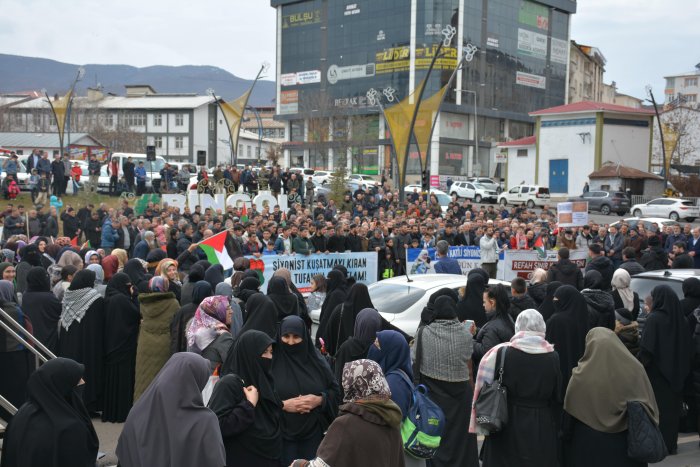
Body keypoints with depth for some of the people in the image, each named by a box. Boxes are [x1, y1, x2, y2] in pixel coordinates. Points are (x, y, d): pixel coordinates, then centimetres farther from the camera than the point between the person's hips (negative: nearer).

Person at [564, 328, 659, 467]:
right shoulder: (635, 369, -8)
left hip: (589, 446, -2)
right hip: (627, 444, 2)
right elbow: (651, 409, -3)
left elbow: (569, 414, -5)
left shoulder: (581, 375, -12)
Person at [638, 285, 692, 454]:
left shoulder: (654, 319, -15)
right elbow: (687, 347, 7)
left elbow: (646, 349, -19)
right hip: (675, 372, 6)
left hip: (656, 372, -6)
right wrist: (682, 369, 15)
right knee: (672, 407, 13)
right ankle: (671, 443, 19)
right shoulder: (679, 319, 2)